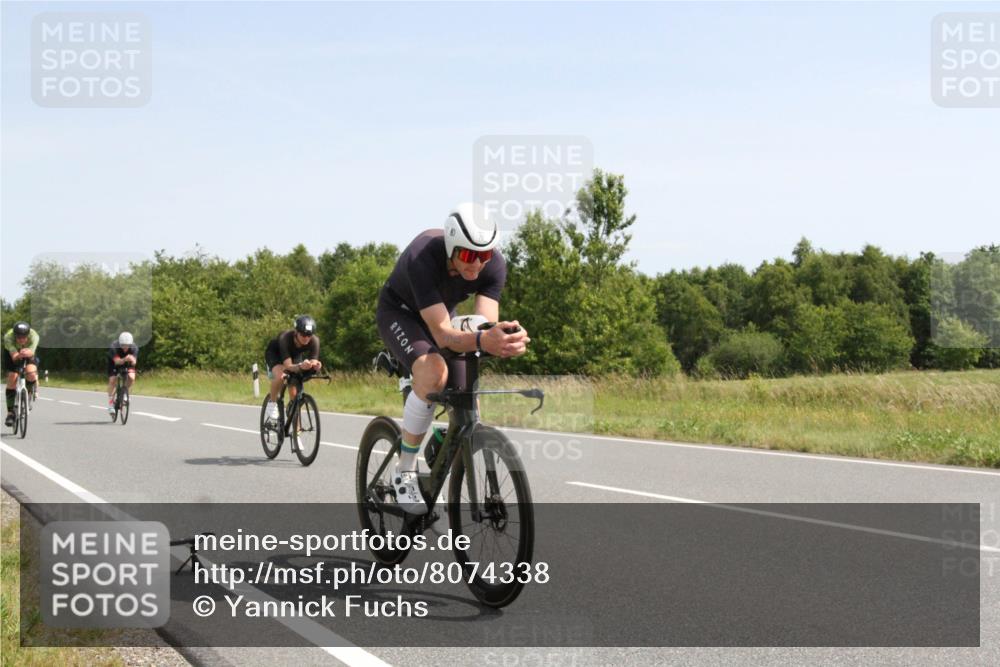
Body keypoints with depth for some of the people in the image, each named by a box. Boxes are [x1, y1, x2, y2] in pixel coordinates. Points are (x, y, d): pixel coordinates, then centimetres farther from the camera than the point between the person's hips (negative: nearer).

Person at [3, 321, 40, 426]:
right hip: (11, 353, 0)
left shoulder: (34, 336, -35)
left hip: (28, 354, 0)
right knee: (12, 378, -18)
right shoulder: (8, 337, -36)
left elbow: (31, 353, -48)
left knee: (31, 374, -28)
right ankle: (10, 412, -10)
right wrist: (19, 356, -69)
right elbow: (14, 356, -46)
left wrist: (27, 353, -71)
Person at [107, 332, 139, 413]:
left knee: (131, 377, -21)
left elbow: (134, 363, -37)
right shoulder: (114, 346, -36)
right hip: (114, 362, -1)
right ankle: (110, 402, -1)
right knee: (112, 380, -16)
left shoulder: (134, 347, -31)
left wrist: (132, 360, -61)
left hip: (127, 363, 1)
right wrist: (124, 359, -65)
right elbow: (117, 361, -45)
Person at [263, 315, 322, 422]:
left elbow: (314, 363, -31)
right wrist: (301, 366, -67)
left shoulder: (314, 340, -32)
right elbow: (288, 366, -46)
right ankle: (272, 403, -9)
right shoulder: (285, 338, -41)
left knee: (295, 393, -5)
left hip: (295, 355, 3)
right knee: (280, 376, -35)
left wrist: (315, 365, -56)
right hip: (274, 353, -3)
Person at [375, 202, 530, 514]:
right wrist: (481, 341, -66)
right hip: (399, 312, -5)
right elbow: (442, 333, -46)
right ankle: (405, 471, -18)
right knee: (433, 373, -34)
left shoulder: (494, 264, -26)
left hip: (441, 314, 5)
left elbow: (486, 323, -35)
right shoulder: (422, 257, -40)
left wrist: (507, 340, -59)